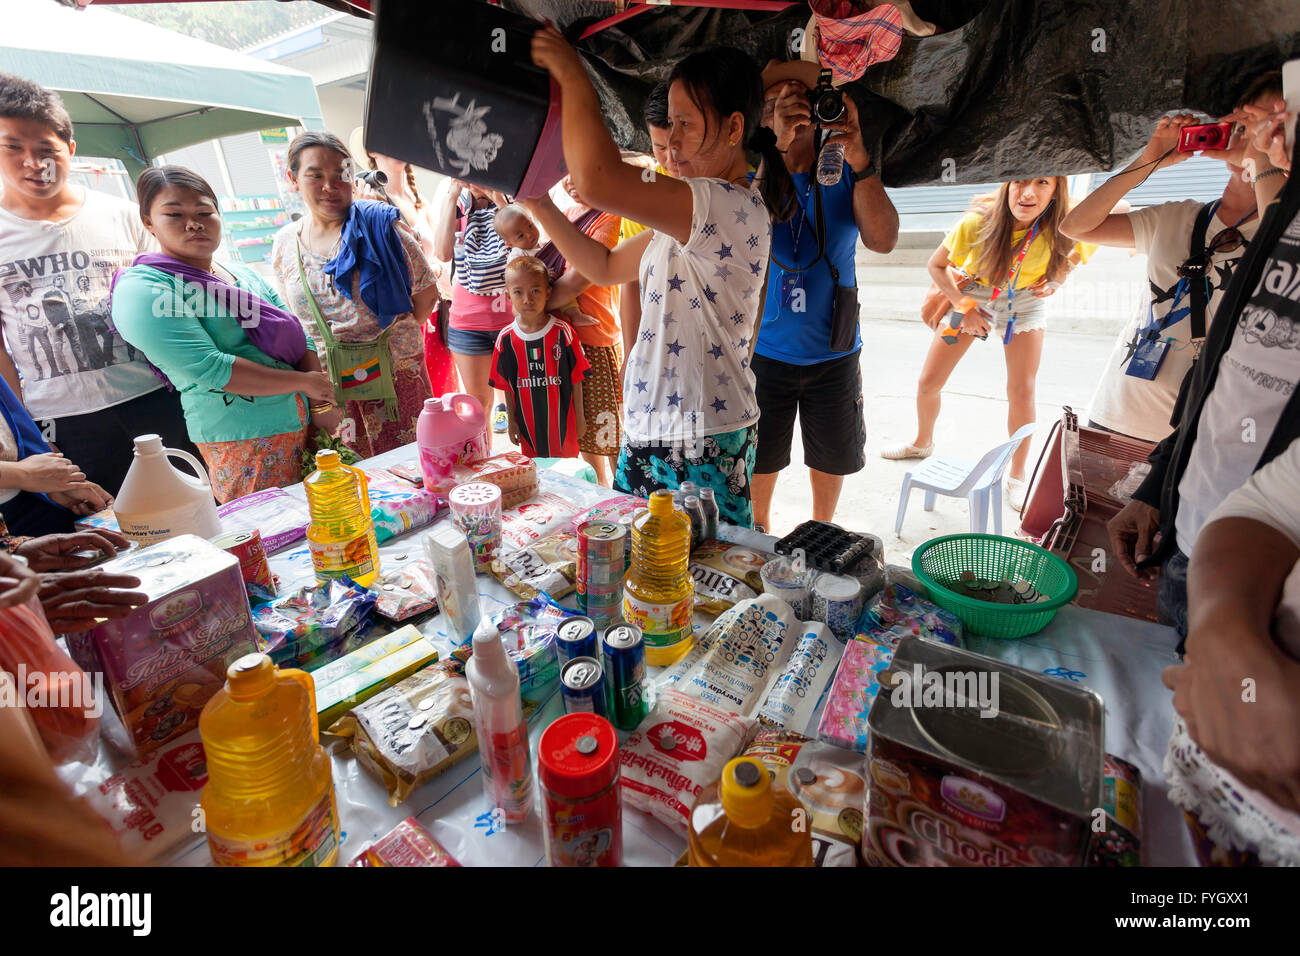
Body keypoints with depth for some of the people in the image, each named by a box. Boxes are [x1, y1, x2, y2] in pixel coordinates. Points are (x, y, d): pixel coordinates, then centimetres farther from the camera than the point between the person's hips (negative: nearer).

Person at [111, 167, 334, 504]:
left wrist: (320, 396, -6)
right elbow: (209, 369, -18)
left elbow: (298, 335, 11)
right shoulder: (142, 290, -7)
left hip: (305, 422, 7)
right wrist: (303, 381, -16)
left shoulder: (245, 275, 15)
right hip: (246, 442, -6)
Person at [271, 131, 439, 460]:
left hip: (394, 371, -3)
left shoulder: (379, 223, -3)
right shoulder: (284, 244, 8)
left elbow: (426, 291, -1)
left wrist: (393, 338, -1)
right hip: (326, 383, 3)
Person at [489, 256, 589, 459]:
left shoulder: (563, 332, -10)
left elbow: (576, 379, -5)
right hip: (528, 425, 2)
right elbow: (507, 386, 3)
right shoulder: (506, 338, -4)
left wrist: (579, 417, -2)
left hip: (562, 421, -2)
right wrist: (511, 420, 6)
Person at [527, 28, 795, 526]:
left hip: (701, 446, -10)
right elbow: (606, 267, 23)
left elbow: (598, 182, -29)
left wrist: (573, 78, -13)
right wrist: (541, 207, 14)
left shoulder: (734, 208, -17)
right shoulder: (691, 218, 16)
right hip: (649, 431, 10)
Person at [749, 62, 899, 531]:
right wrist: (777, 147, -31)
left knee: (831, 456, 16)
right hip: (765, 348, -1)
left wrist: (859, 159, -24)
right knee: (759, 460, 10)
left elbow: (883, 240, -15)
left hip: (834, 350, 2)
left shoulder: (845, 172, 1)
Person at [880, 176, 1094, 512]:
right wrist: (964, 308, -19)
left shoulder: (1065, 222, -26)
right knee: (928, 383, 0)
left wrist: (1058, 277, -13)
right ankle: (923, 443, 30)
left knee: (1022, 391, -9)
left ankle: (1017, 476, 11)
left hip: (1024, 300, 0)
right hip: (971, 295, 0)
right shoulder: (977, 222, -30)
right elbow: (936, 264, -14)